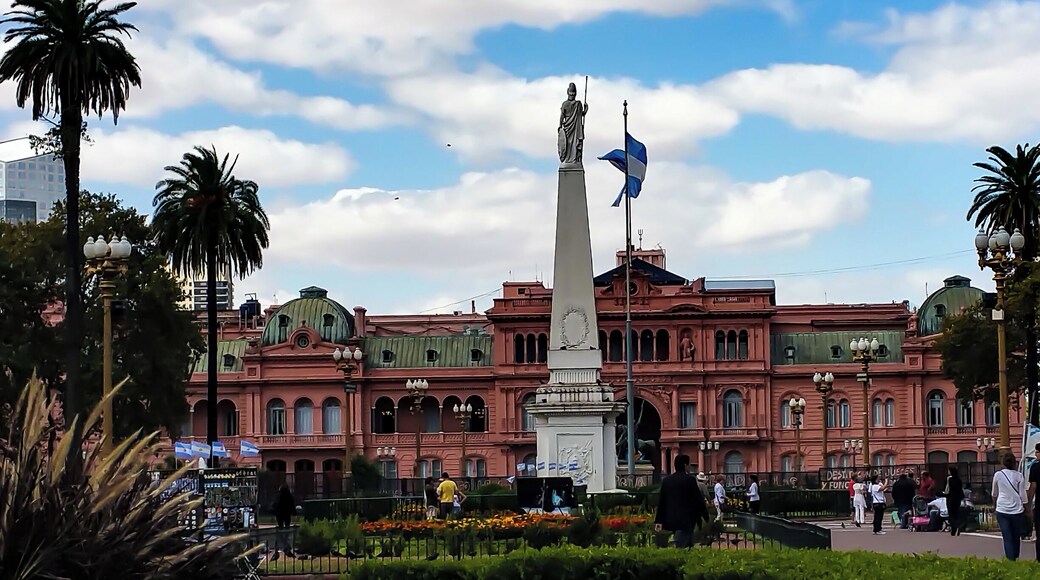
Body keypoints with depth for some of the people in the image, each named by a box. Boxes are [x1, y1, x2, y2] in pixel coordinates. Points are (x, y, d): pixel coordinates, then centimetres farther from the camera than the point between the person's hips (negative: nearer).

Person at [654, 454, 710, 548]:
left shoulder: (666, 480, 8)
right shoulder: (690, 480, -10)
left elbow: (661, 501, 11)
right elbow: (698, 499, -6)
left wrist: (659, 521, 16)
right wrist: (705, 516, 7)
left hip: (670, 519, 7)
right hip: (686, 520, -7)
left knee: (689, 546, 16)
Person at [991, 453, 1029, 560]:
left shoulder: (998, 475, -1)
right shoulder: (1019, 476, -4)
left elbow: (994, 494, 13)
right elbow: (1023, 495, -1)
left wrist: (994, 505, 29)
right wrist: (1025, 507, 12)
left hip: (1002, 510, 0)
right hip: (1017, 510, 0)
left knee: (1007, 537, 1)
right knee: (1016, 537, 16)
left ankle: (1010, 559, -7)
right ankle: (1015, 556, 27)